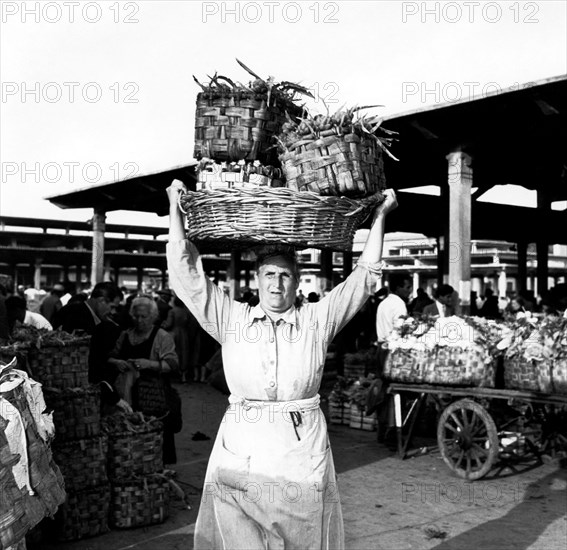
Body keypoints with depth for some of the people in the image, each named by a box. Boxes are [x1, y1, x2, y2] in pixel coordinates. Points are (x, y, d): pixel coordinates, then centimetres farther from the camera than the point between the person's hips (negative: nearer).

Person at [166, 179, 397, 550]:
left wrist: (380, 216, 6)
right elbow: (186, 271, 4)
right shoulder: (231, 319, 6)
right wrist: (175, 208, 4)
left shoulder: (317, 320, 6)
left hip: (303, 454, 0)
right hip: (240, 453, 0)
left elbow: (365, 276, 6)